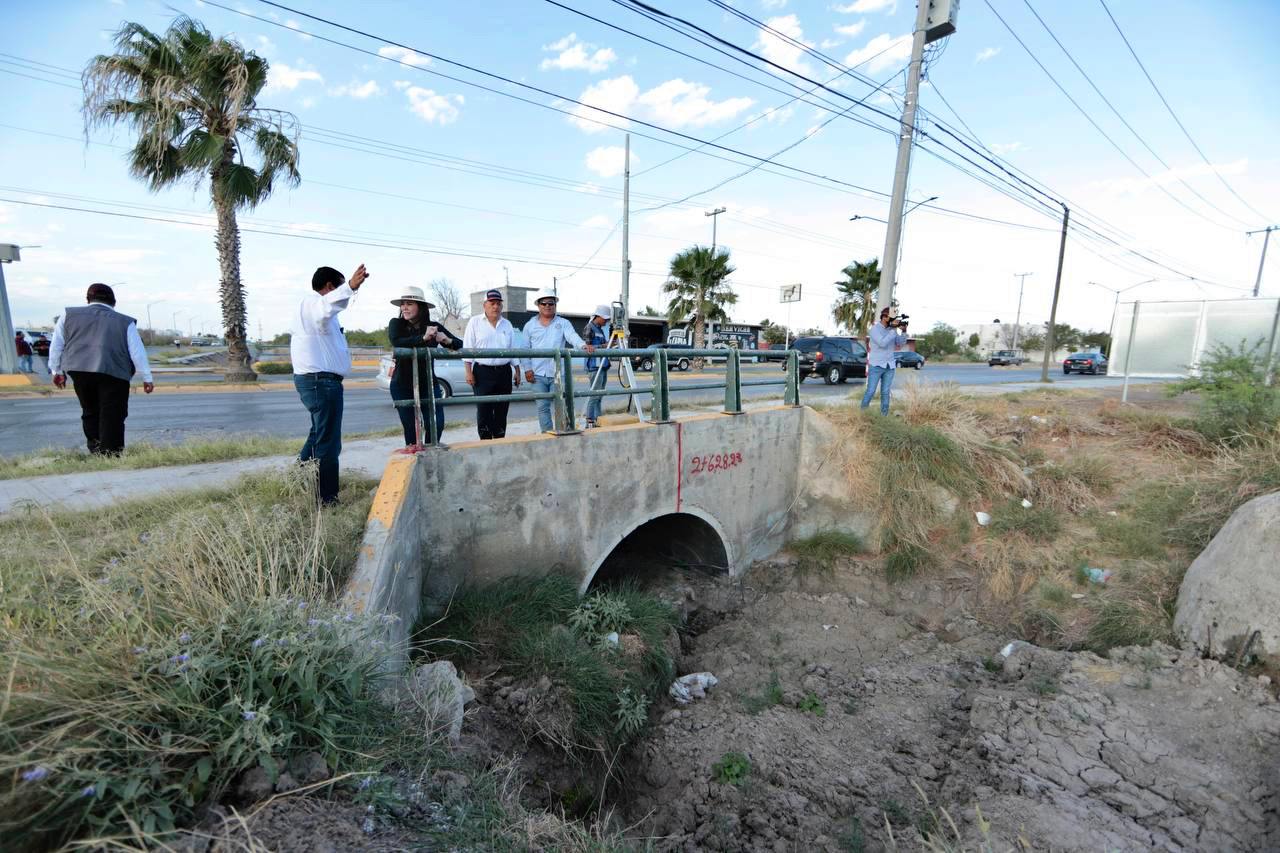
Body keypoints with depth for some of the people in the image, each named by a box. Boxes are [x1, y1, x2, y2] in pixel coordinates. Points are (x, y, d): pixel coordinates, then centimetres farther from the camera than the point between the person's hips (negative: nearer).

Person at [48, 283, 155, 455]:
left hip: (79, 370, 3)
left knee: (90, 412, 16)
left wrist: (56, 371, 28)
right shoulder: (125, 322, 9)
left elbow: (56, 345, 20)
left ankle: (95, 450, 9)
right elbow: (137, 352, 5)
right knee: (112, 416, -2)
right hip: (114, 373, -3)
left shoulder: (69, 314, 17)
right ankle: (111, 456, -5)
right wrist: (146, 378, 9)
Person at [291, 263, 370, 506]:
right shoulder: (313, 301, -12)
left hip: (313, 379, 11)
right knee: (328, 441, -7)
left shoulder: (310, 303, 21)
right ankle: (327, 500, -3)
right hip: (322, 380, -11)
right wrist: (350, 287, -56)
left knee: (319, 434, 25)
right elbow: (327, 307, -39)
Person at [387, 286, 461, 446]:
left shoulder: (434, 327, -1)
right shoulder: (396, 324, -5)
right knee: (411, 428, 1)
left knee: (437, 424, -5)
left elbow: (459, 345, -3)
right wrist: (423, 338, -36)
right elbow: (397, 342, -26)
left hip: (428, 383, 1)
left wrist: (447, 340, -25)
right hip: (402, 386, -1)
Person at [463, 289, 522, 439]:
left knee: (502, 410, 7)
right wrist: (468, 372, -9)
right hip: (483, 372, -4)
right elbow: (467, 349, -1)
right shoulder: (475, 322, 3)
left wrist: (517, 371, 11)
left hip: (504, 372, 4)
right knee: (484, 411, -5)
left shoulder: (507, 324, 15)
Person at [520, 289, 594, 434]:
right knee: (543, 407, 2)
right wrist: (527, 368, -3)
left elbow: (572, 336, -12)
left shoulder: (563, 323, 7)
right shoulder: (530, 325, 10)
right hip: (538, 374, 1)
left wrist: (583, 345, -32)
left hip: (558, 373, -1)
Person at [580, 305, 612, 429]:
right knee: (595, 394, -10)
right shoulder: (589, 328, -6)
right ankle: (590, 422, -7)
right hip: (595, 366, -9)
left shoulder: (601, 329, 19)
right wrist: (603, 346, -17)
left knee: (600, 394, 8)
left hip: (603, 365, 9)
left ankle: (597, 420, 12)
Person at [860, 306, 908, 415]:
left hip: (890, 366, 5)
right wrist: (894, 330, -20)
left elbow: (901, 343, 6)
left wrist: (903, 331, -9)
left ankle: (884, 415, 7)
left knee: (885, 393, 4)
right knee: (870, 391, -5)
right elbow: (882, 343, -21)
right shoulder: (874, 329, -8)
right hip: (876, 366, -5)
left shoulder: (892, 329, 8)